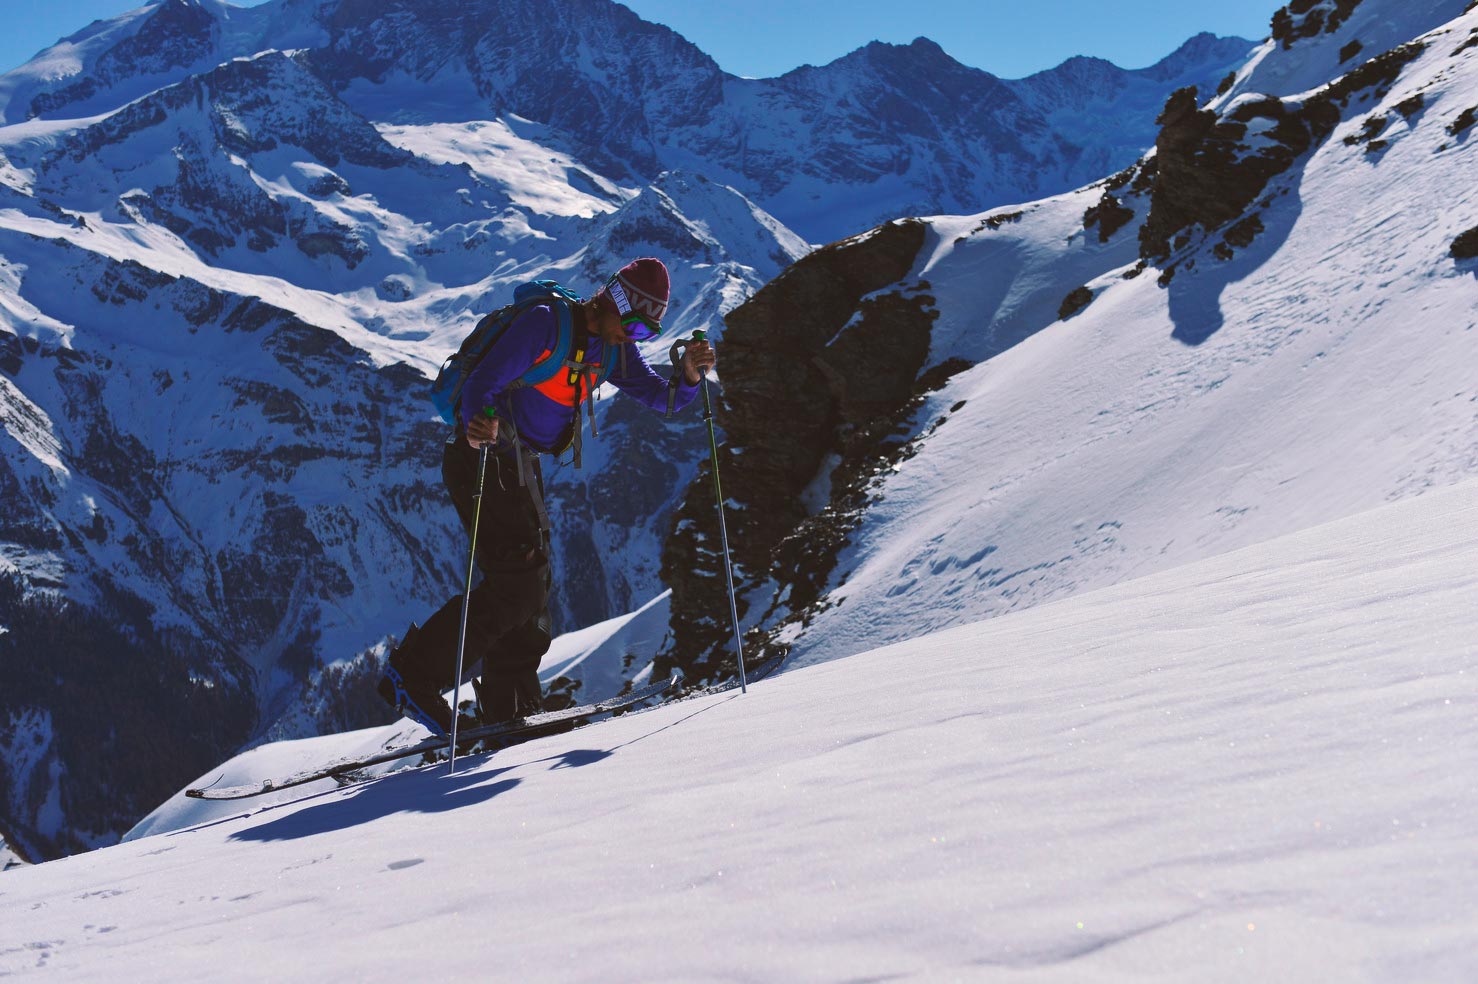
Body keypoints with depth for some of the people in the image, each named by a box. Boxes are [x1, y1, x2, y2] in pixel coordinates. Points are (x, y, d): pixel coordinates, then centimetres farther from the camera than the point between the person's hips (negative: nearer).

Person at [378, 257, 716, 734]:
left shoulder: (611, 349, 6)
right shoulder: (544, 324, -18)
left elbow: (662, 399, 7)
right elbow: (482, 382, -23)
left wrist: (689, 376, -15)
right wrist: (477, 426, -43)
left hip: (521, 465, 9)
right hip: (483, 457, -9)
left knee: (530, 585, 9)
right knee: (517, 582, -17)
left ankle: (509, 709, 16)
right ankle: (414, 672, -12)